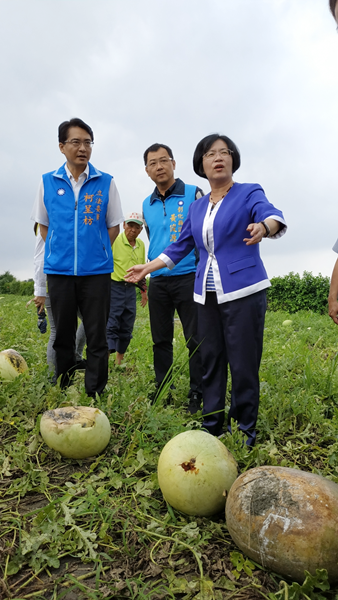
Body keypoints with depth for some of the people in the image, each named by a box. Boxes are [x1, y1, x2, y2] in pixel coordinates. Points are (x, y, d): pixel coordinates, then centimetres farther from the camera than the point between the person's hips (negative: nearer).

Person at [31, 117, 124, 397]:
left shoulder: (106, 183, 3)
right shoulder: (48, 182, 7)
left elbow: (114, 227, 8)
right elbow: (43, 224, 14)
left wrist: (97, 251, 2)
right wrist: (58, 251, 6)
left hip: (96, 271, -1)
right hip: (59, 270, 2)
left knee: (97, 337, 0)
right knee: (63, 336, 10)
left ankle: (95, 395, 12)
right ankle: (63, 393, 23)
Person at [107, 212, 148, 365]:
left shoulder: (141, 245, 13)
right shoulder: (114, 240, -8)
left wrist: (144, 290, 22)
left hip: (131, 289, 6)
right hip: (114, 287, -6)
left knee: (127, 328, 10)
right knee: (111, 325, -10)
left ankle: (119, 361, 23)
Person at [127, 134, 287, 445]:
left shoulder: (249, 193, 1)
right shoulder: (197, 206, 16)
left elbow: (272, 215, -20)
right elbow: (180, 247, 23)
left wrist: (263, 227, -43)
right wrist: (147, 267, 21)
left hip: (243, 291, -5)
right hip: (208, 296, 5)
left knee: (243, 366, -5)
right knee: (211, 363, 7)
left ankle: (244, 433, 11)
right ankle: (211, 428, 19)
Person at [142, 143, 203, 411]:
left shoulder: (194, 194, 0)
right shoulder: (147, 204, 15)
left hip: (189, 277, -5)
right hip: (158, 280, 5)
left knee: (195, 339, -2)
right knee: (161, 340, 9)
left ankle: (198, 394, 10)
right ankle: (162, 391, 21)